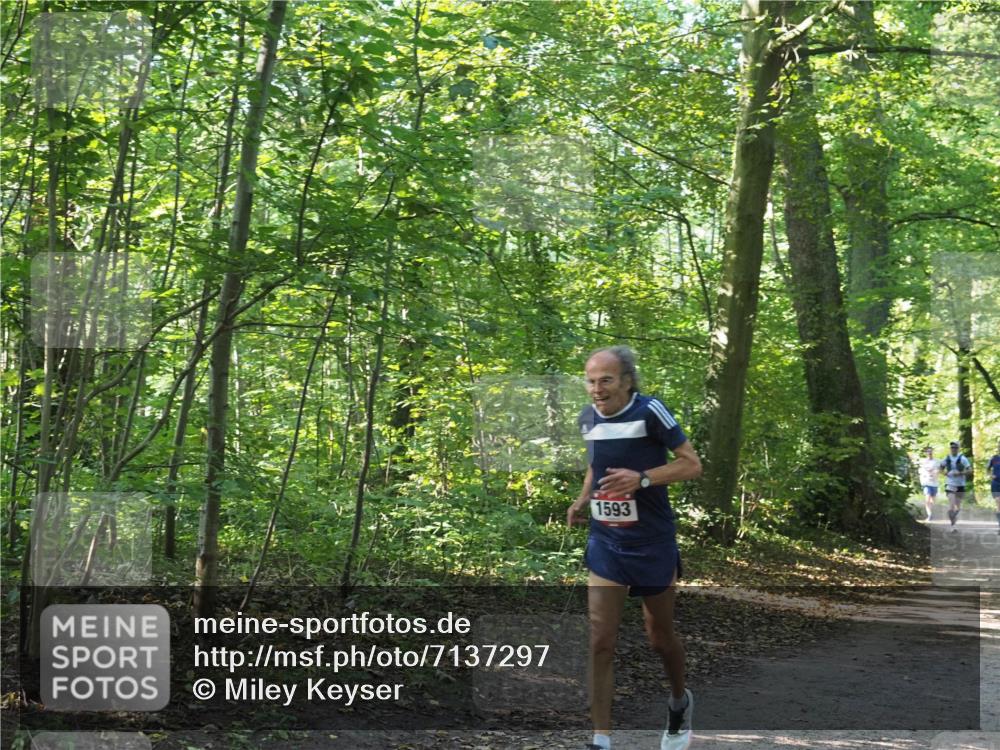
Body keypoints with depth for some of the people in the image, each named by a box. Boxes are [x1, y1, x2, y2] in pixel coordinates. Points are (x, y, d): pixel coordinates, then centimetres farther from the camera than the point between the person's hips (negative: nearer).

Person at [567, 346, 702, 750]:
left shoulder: (649, 410, -16)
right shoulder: (588, 416, 1)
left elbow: (692, 464, -13)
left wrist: (641, 478, -26)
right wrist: (583, 498, 4)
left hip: (652, 544, -3)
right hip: (605, 544, 4)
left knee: (660, 637, 14)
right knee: (600, 642, -6)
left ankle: (680, 701, 44)